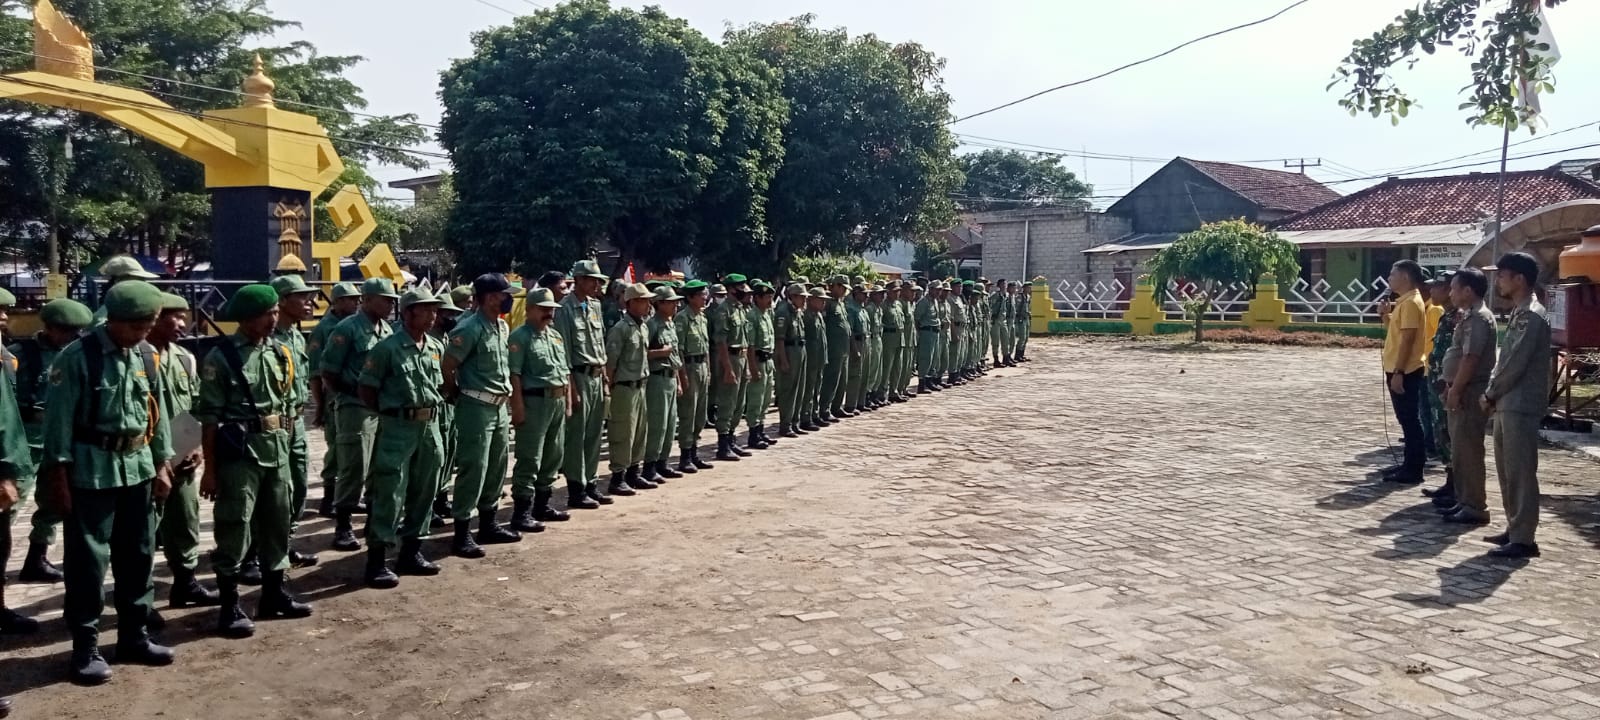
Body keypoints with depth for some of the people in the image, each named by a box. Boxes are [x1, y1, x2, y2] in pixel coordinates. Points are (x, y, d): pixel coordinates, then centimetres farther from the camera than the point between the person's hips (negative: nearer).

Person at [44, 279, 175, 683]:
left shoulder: (146, 356, 5)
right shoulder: (77, 358, -12)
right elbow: (59, 419, -11)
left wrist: (162, 465, 11)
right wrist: (58, 475, -12)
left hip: (137, 468, 6)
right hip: (91, 471, -6)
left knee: (138, 555, 13)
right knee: (87, 559, 1)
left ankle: (134, 637, 25)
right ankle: (86, 647, 12)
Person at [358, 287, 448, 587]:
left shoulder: (437, 347, 9)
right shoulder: (387, 348, -10)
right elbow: (366, 389, -6)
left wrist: (431, 408, 11)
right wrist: (390, 413, -2)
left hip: (430, 426, 7)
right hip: (398, 427, -7)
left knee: (423, 493, 12)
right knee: (389, 495, -6)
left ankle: (410, 552, 24)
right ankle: (377, 560, 1)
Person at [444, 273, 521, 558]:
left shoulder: (503, 328, 10)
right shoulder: (470, 329, -17)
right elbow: (448, 365, -13)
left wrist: (506, 394, 15)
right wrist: (455, 394, -1)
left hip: (500, 406, 9)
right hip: (476, 407, -9)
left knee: (497, 467, 15)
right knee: (473, 469, -6)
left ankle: (488, 524, 27)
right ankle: (462, 534, 0)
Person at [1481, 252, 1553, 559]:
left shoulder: (1532, 316, -15)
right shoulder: (1518, 314, 16)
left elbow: (1516, 365, -17)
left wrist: (1490, 395, -6)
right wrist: (1492, 394, 9)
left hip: (1521, 405, -10)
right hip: (1507, 404, 10)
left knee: (1521, 472, -6)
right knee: (1506, 470, 14)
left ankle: (1523, 540, -2)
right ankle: (1514, 530, 23)